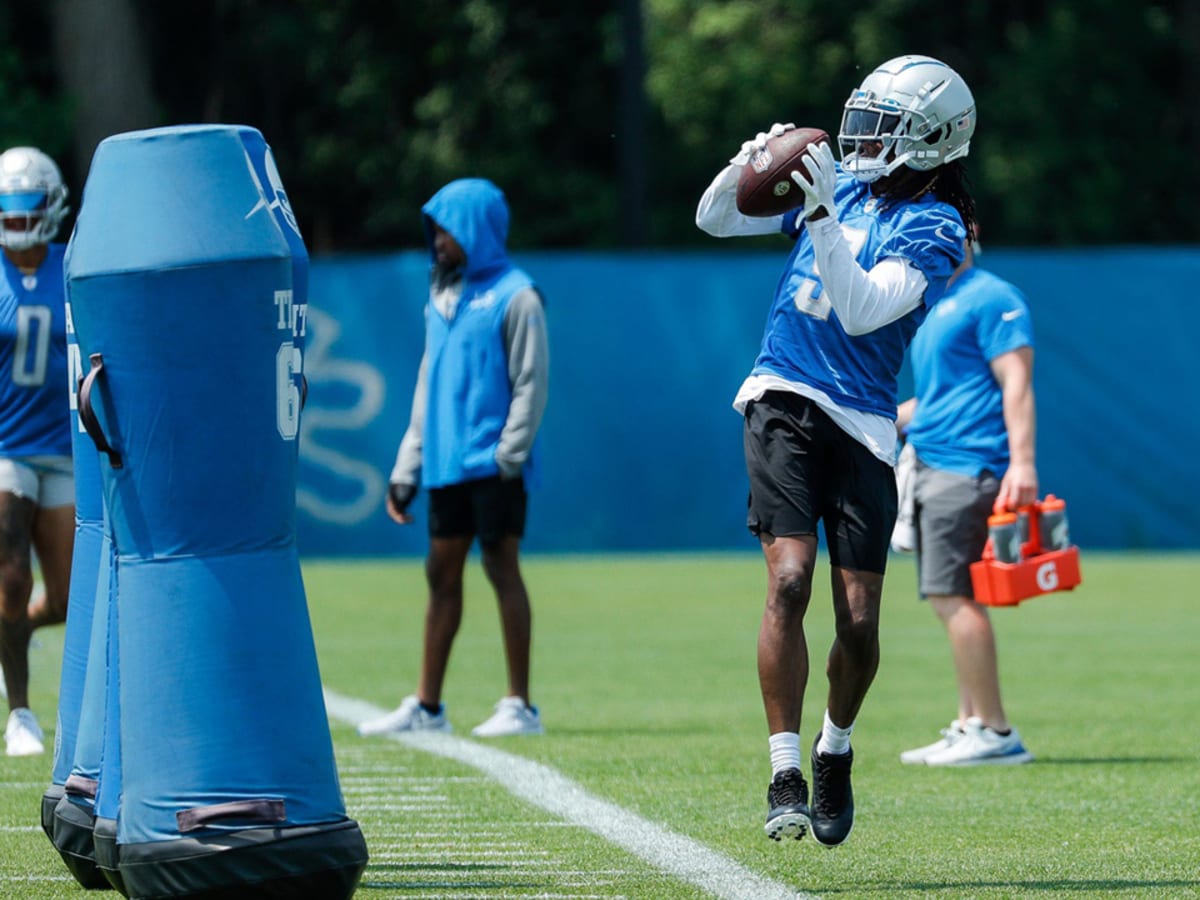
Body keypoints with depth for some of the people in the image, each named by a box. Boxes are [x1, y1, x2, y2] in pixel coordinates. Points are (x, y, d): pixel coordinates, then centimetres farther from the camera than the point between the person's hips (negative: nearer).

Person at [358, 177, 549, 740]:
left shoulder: (514, 296, -5)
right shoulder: (442, 299, 17)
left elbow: (531, 383, -9)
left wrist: (509, 454, -16)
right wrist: (408, 466, 16)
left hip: (493, 466, -7)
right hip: (446, 463, 7)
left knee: (501, 569, -5)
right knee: (441, 575, 8)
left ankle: (520, 705, -1)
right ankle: (426, 706, 12)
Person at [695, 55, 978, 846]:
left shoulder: (933, 227, -5)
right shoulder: (845, 183, 11)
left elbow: (860, 311, -19)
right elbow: (715, 219, 17)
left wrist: (824, 217, -26)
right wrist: (752, 164, -3)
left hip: (862, 425, -2)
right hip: (783, 402, 2)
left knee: (859, 621, -2)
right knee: (789, 582, -15)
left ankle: (836, 752, 27)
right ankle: (785, 776, -14)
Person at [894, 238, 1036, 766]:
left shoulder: (990, 298, -7)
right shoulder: (937, 310, 22)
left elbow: (1016, 382, -15)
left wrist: (1022, 462, -24)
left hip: (967, 467, -10)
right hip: (932, 468, 10)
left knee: (953, 597, -15)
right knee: (953, 601, 10)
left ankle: (995, 733, -14)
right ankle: (971, 726, 13)